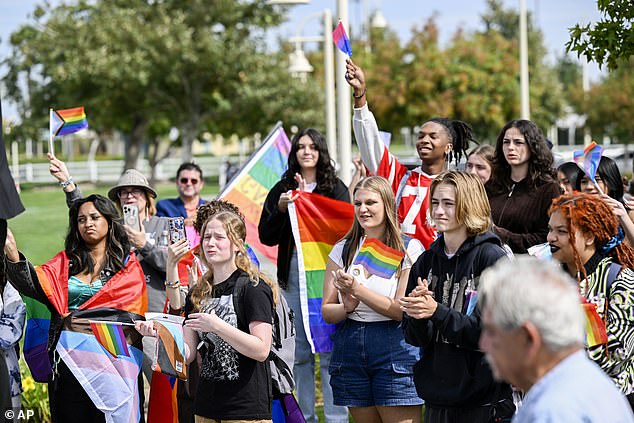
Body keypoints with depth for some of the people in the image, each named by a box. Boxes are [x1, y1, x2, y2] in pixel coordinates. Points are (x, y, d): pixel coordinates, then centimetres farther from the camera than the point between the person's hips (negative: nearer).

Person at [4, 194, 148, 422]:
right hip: (68, 359, 2)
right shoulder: (66, 261, 14)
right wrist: (12, 253, -22)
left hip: (110, 358, -2)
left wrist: (76, 318, -10)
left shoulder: (128, 266, 6)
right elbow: (35, 283, -4)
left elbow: (128, 314, -7)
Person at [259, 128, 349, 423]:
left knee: (330, 351, -8)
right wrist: (281, 209, -7)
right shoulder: (282, 190, 13)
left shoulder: (335, 188, 6)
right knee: (300, 352, 6)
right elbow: (266, 236, 10)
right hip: (293, 273, 3)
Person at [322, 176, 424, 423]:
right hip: (350, 347, 4)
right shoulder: (343, 250, 10)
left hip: (395, 349, -4)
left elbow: (402, 310, -10)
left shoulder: (409, 249, -2)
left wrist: (357, 289, -18)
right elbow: (326, 312, 8)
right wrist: (347, 308, -14)